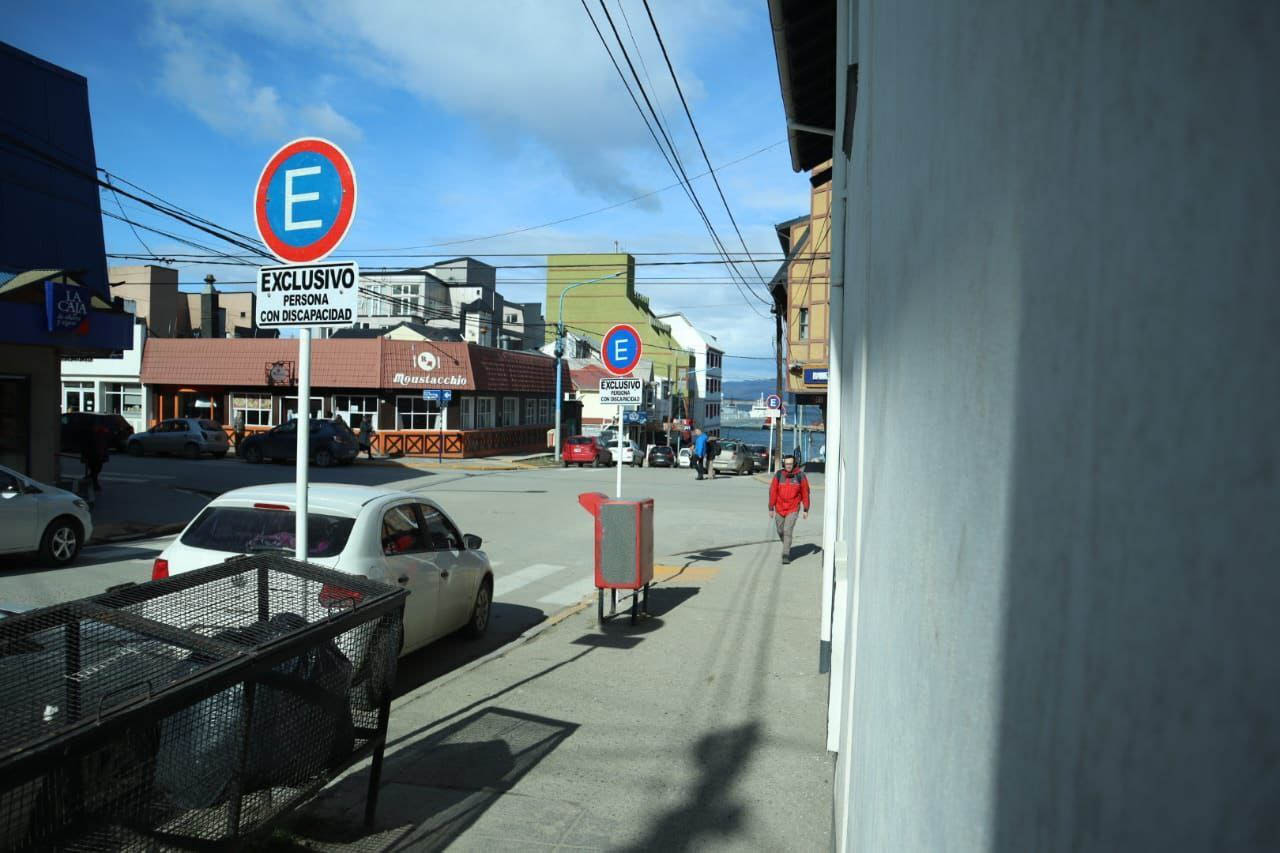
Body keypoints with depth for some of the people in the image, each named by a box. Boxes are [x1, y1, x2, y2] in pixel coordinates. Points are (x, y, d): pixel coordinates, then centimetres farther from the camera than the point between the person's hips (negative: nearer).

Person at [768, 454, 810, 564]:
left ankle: (786, 555, -9)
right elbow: (772, 492, -1)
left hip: (793, 509, -3)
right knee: (780, 532, 14)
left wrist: (806, 509, -1)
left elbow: (805, 493, -1)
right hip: (779, 509, 3)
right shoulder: (778, 475, -4)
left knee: (788, 531, -14)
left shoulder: (800, 476, -7)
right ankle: (787, 547, 41)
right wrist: (771, 508, -2)